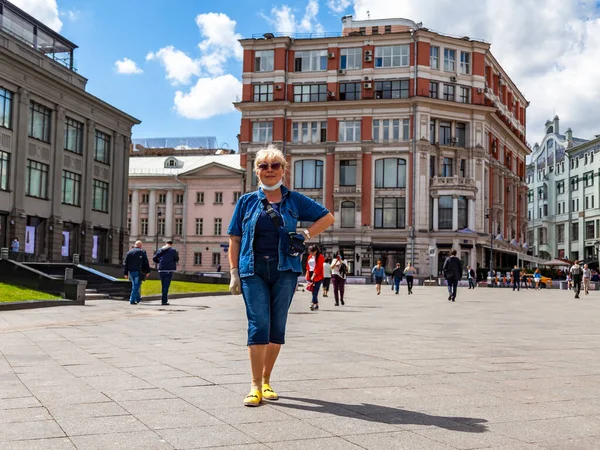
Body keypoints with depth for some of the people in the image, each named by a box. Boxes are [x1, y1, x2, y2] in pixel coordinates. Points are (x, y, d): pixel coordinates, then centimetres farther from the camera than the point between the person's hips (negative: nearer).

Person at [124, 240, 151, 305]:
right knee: (136, 286, -4)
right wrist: (147, 271, 1)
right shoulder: (142, 252, -3)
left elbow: (126, 264, 8)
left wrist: (126, 273, 10)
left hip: (131, 271, 5)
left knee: (135, 285, 19)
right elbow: (146, 263, -6)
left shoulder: (129, 252, 10)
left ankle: (138, 299, 28)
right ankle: (132, 300, -10)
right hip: (139, 272, -5)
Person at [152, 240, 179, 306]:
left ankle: (165, 299, 20)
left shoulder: (160, 250, 10)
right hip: (169, 270, -4)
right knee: (166, 286, -6)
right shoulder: (173, 250, -3)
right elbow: (177, 259, 5)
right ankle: (164, 300, -11)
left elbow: (154, 259, 11)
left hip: (161, 270, 4)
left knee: (163, 285, 15)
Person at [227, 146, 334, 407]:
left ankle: (266, 380, 19)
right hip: (253, 271, -1)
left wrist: (306, 235, 0)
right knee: (258, 325, -9)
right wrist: (234, 273, 0)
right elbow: (234, 239, 7)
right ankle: (255, 385, -4)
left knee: (277, 327, 6)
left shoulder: (294, 200, 8)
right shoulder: (247, 201, 8)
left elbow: (327, 218, 14)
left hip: (285, 270, 1)